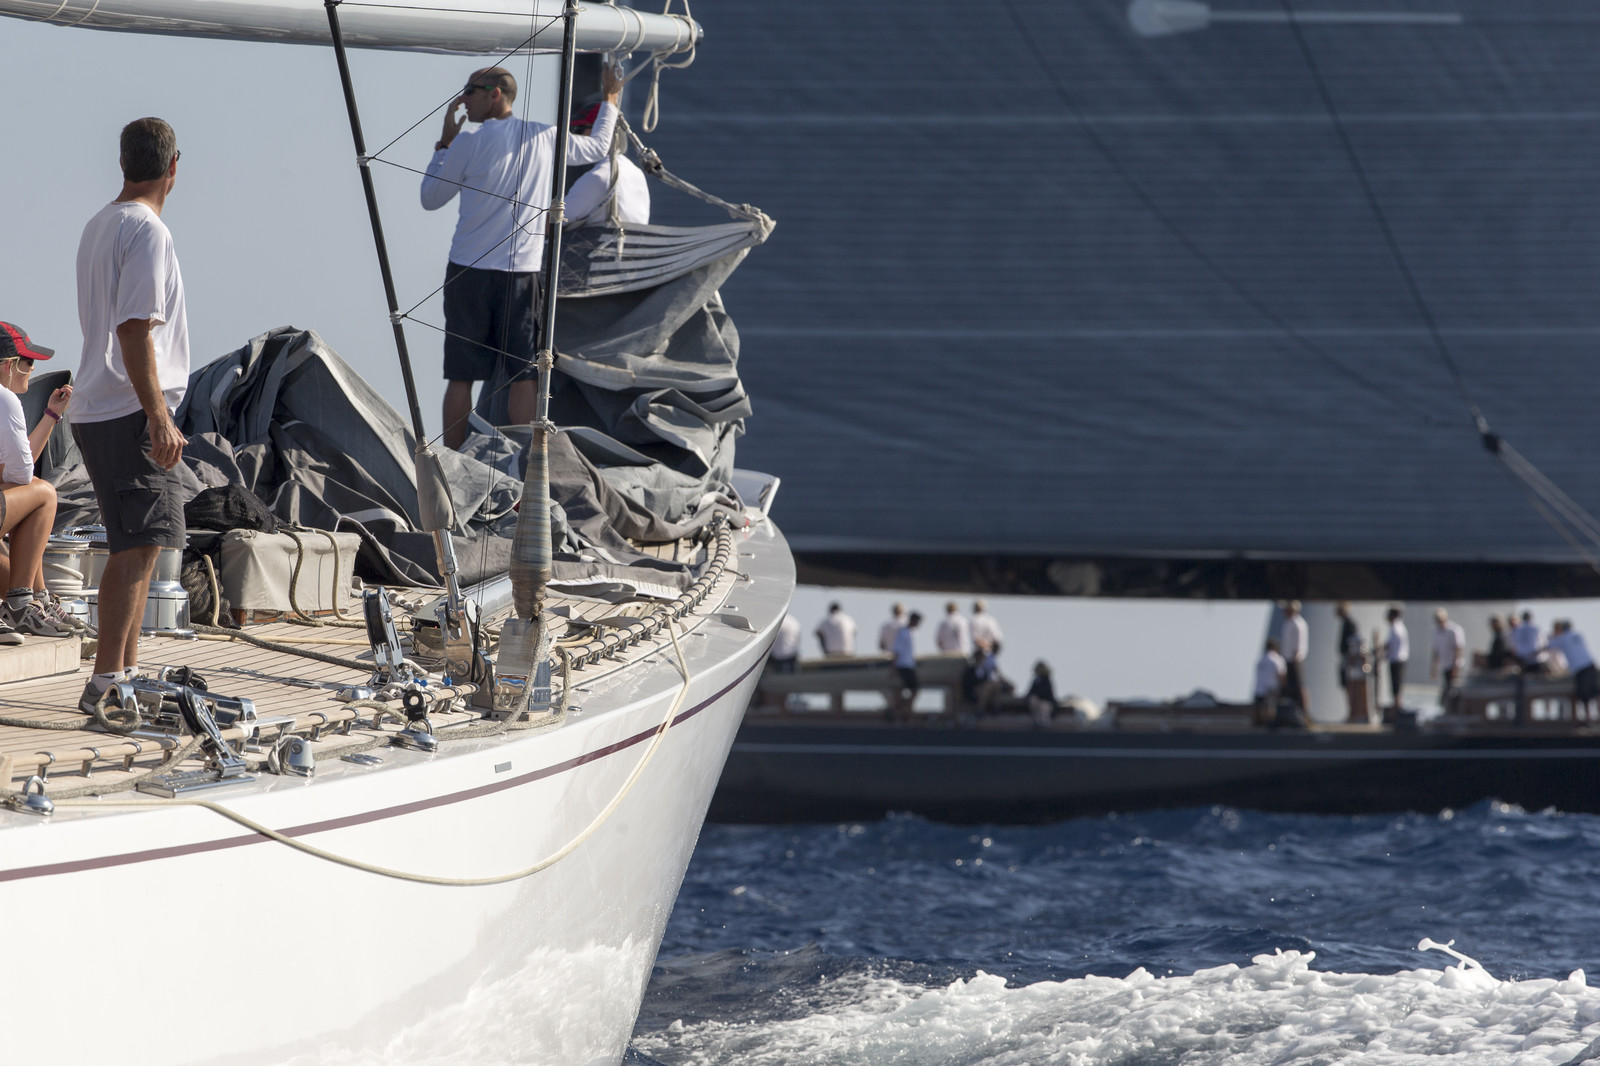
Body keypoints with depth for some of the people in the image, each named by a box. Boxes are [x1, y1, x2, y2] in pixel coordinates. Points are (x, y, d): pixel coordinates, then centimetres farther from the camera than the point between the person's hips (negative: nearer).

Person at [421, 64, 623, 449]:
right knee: (523, 375, 3)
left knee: (460, 377, 1)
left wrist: (445, 141, 13)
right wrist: (610, 103, 40)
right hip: (523, 273, 2)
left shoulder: (467, 144, -6)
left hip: (469, 273, -2)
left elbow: (430, 199, 6)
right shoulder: (545, 138, 5)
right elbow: (597, 147, 24)